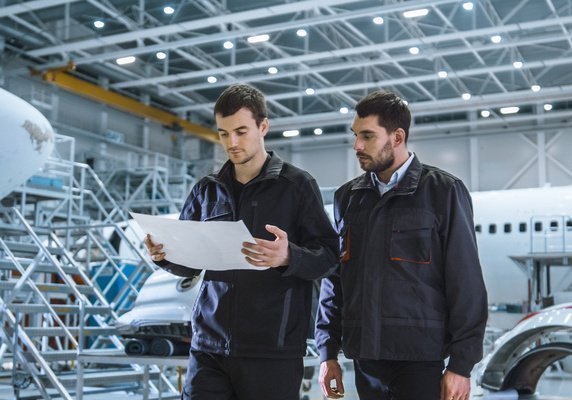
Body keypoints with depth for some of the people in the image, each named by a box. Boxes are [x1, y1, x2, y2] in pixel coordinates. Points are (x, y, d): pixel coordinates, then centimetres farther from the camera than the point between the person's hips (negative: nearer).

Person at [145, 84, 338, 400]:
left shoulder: (296, 185, 0)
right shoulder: (207, 190, 13)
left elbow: (328, 255, -4)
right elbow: (191, 261, 17)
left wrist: (288, 257, -24)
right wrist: (164, 254, -4)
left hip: (273, 350, -3)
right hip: (209, 346, 3)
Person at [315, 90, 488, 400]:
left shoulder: (443, 191, -3)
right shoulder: (347, 197, 11)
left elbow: (466, 282, -5)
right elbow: (333, 279, 14)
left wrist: (461, 365, -8)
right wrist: (329, 353, 10)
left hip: (420, 355, -4)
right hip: (365, 356, 5)